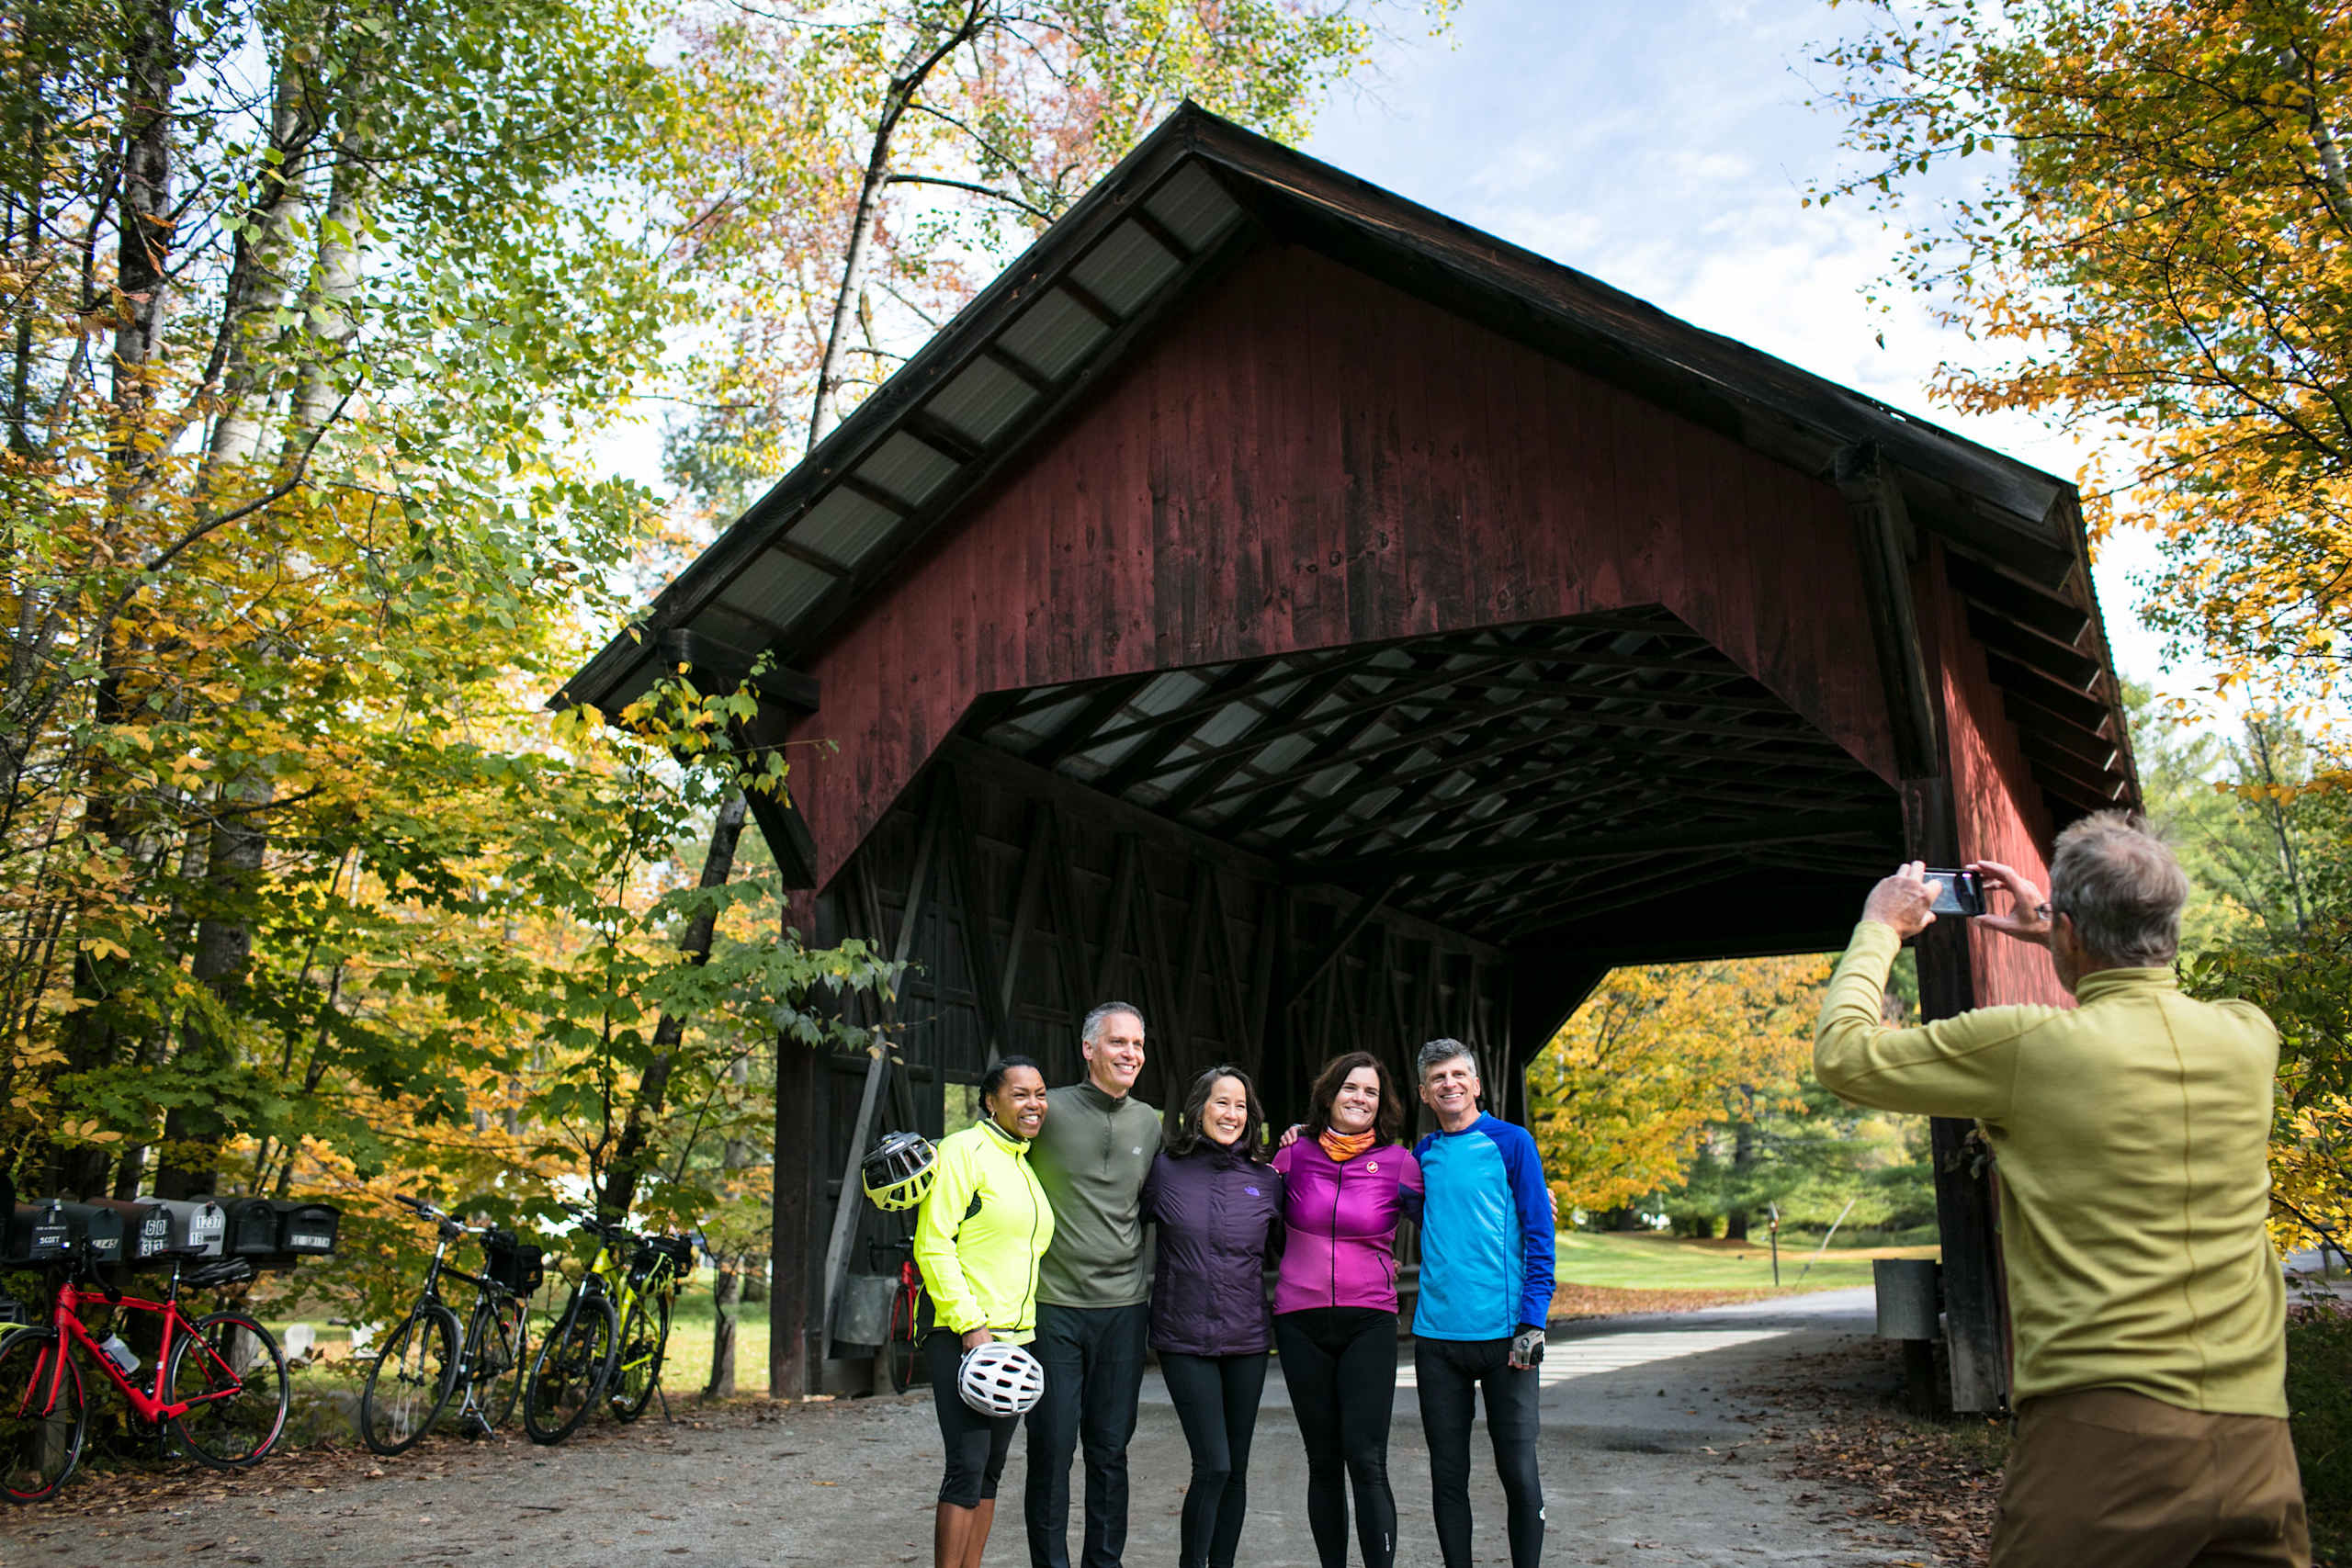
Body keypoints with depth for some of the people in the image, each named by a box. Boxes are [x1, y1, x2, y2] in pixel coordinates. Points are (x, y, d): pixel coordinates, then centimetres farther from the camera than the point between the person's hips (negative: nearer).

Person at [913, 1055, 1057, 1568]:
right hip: (961, 1335, -8)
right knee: (967, 1466, -11)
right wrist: (970, 1323, -19)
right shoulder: (963, 1150, -8)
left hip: (1016, 1335, 8)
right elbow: (933, 1245, -14)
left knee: (990, 1469, 10)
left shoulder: (1025, 1164, 16)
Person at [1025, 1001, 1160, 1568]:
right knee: (1051, 1446, 2)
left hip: (1123, 1308, 3)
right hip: (1053, 1304, -3)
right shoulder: (1050, 1111, -4)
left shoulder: (1148, 1123, 9)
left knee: (1110, 1450, 9)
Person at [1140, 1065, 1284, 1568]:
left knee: (1235, 1469, 10)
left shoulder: (1266, 1180, 5)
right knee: (1213, 1465, -9)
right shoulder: (1165, 1170, -1)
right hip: (1183, 1338, -3)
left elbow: (1285, 1249, 14)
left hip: (1247, 1339, 3)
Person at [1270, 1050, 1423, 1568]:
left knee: (1366, 1460, -11)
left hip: (1369, 1324, -2)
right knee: (1323, 1461, 8)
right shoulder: (1294, 1156, 4)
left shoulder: (1398, 1162, 0)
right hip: (1300, 1324, 2)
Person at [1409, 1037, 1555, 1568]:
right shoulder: (1422, 1154, 10)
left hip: (1504, 1333, -3)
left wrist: (1533, 1324, -13)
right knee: (1448, 1474, 8)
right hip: (1436, 1335, 4)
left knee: (1518, 1471, 0)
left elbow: (1539, 1237, -3)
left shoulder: (1510, 1142, -1)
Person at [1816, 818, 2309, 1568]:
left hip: (2102, 1429, -4)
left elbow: (1841, 1054, 1)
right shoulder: (2249, 1038, 5)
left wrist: (1880, 928, 14)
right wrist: (2052, 934, 35)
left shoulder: (2027, 1045, -11)